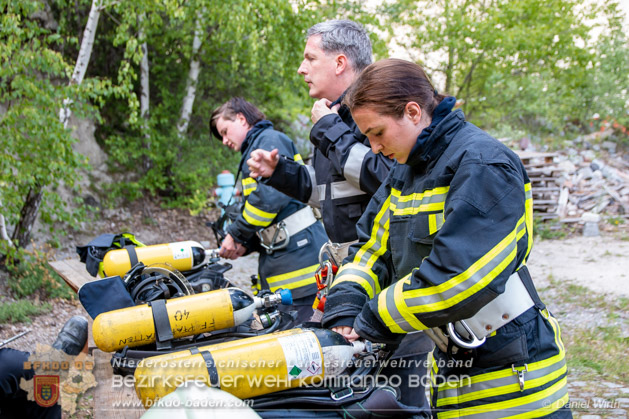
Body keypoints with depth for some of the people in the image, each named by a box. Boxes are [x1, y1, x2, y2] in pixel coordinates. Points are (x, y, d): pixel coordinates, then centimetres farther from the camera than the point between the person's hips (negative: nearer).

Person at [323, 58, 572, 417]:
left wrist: (373, 322, -19)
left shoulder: (483, 163, -18)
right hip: (449, 362, 8)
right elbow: (373, 248, 10)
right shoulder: (406, 171, 12)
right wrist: (345, 311, -8)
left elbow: (457, 275, -27)